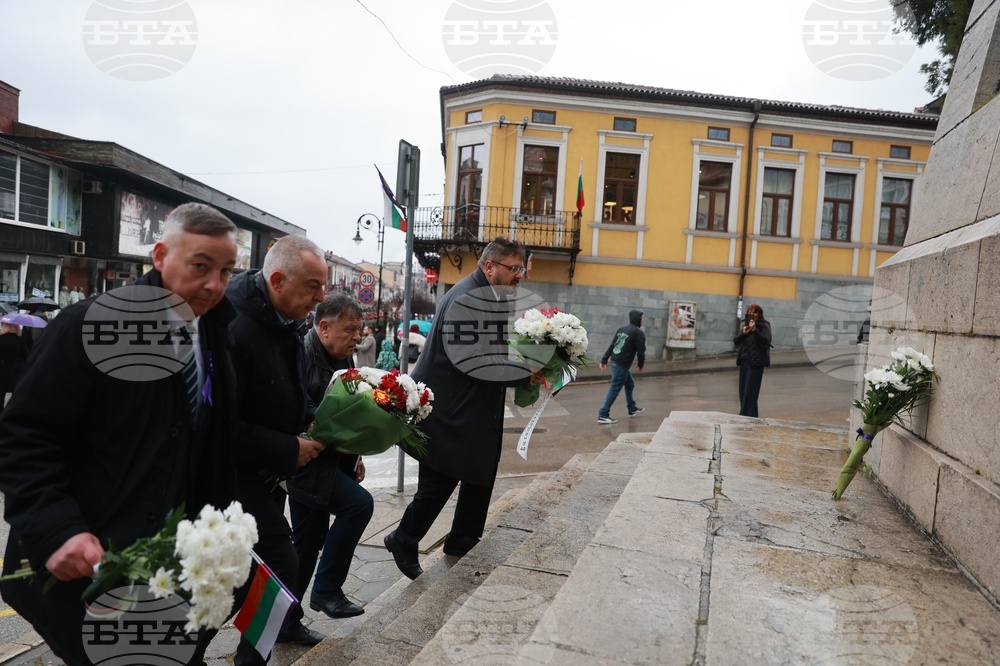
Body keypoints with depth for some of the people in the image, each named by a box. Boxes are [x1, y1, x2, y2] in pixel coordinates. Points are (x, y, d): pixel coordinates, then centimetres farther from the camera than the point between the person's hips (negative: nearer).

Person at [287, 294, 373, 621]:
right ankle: (326, 589, -4)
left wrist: (354, 456, 16)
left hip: (324, 465, 9)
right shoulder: (302, 352, -16)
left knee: (307, 545, 15)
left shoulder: (342, 360, 12)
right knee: (359, 503, -21)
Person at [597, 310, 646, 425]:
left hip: (615, 362, 9)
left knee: (630, 384, 24)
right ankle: (603, 415, -5)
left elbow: (611, 346, 12)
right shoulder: (638, 332, -9)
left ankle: (632, 408, 36)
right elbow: (641, 351, -8)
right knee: (614, 389, -5)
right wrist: (640, 364, 8)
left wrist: (604, 360, 12)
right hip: (623, 365, -9)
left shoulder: (622, 329, 13)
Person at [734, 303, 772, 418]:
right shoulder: (745, 326, 14)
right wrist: (743, 333, -9)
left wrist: (755, 330, -27)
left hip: (756, 363, -7)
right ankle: (747, 416, 17)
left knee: (750, 392, -10)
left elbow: (766, 341, -18)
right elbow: (735, 341, 9)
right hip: (744, 361, 7)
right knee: (743, 391, 8)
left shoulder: (764, 326, -3)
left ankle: (748, 416, -8)